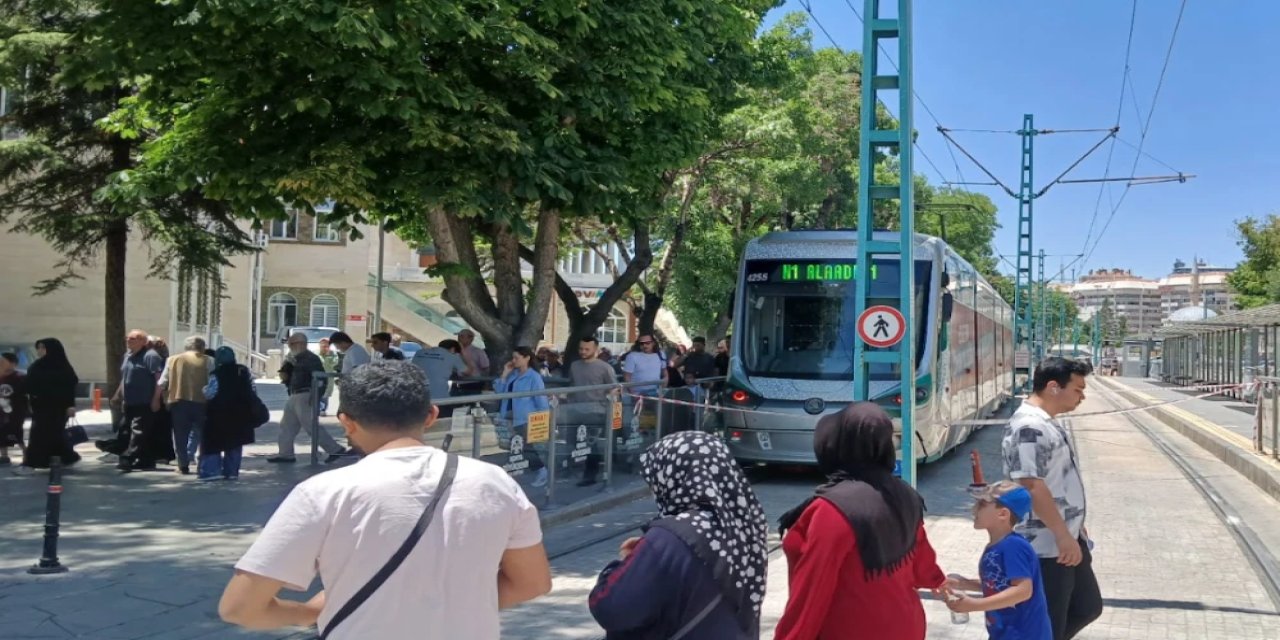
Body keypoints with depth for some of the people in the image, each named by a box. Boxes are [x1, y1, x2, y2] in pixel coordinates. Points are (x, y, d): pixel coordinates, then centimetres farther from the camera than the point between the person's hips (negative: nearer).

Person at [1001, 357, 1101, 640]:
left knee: (1087, 607, 21)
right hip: (1047, 548, -10)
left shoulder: (1047, 423, 12)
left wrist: (1075, 526, 25)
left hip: (1067, 540, 10)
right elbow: (1032, 487, -27)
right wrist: (1063, 535, -23)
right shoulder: (1029, 428, -22)